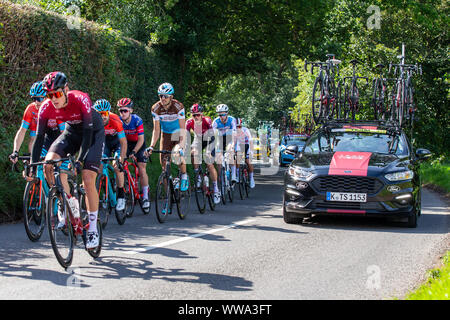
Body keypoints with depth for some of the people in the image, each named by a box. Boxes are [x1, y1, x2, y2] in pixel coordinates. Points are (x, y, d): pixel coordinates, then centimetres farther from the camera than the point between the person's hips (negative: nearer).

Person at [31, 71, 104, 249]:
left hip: (94, 132, -4)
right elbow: (39, 137, -17)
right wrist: (33, 164, -26)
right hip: (72, 132, 4)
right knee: (48, 163, -21)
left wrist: (80, 160, -39)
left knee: (87, 178, -18)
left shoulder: (81, 100, -33)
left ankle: (93, 229, -8)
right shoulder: (46, 108, -21)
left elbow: (88, 133, -32)